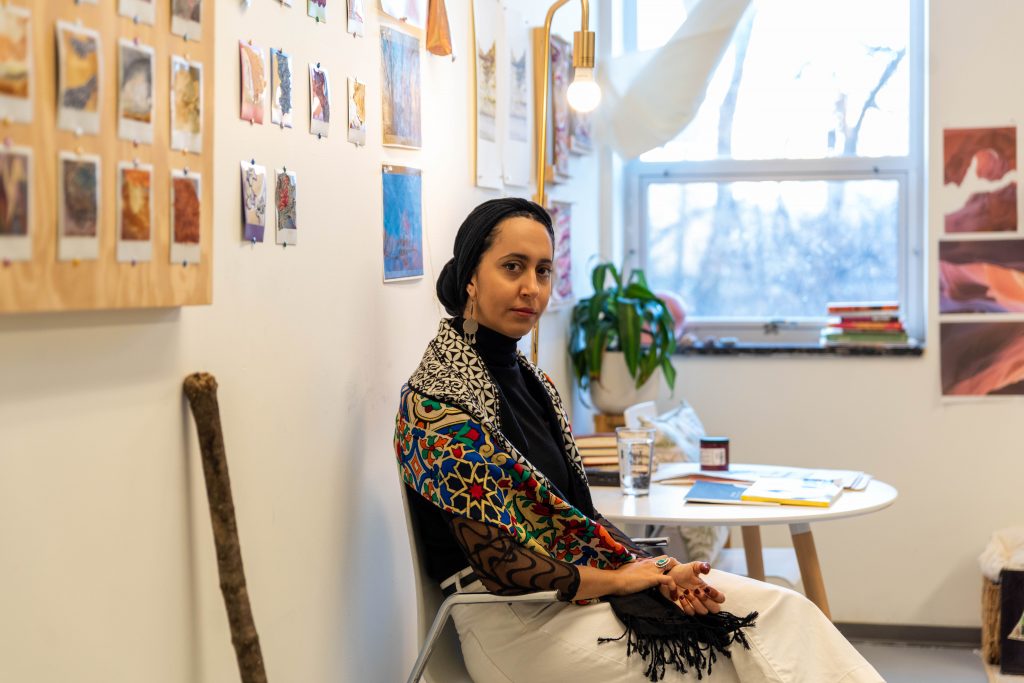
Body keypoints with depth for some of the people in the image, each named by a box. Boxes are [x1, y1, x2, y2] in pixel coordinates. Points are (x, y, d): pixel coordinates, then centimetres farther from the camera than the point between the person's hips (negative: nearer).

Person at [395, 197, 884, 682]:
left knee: (783, 610, -8)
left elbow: (574, 510, 12)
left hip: (578, 579, 8)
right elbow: (499, 564, -19)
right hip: (518, 622, -8)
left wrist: (654, 571, -4)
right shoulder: (437, 404, -17)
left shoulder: (528, 380, 10)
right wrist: (618, 579, -10)